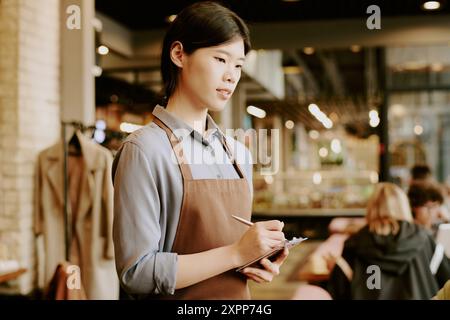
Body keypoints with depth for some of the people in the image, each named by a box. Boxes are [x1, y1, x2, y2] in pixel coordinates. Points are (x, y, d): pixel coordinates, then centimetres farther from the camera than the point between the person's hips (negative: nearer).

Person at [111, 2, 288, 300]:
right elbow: (137, 272, -20)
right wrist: (235, 253, -23)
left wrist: (257, 261, -6)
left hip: (238, 294, 6)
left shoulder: (238, 153, 4)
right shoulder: (144, 150, -15)